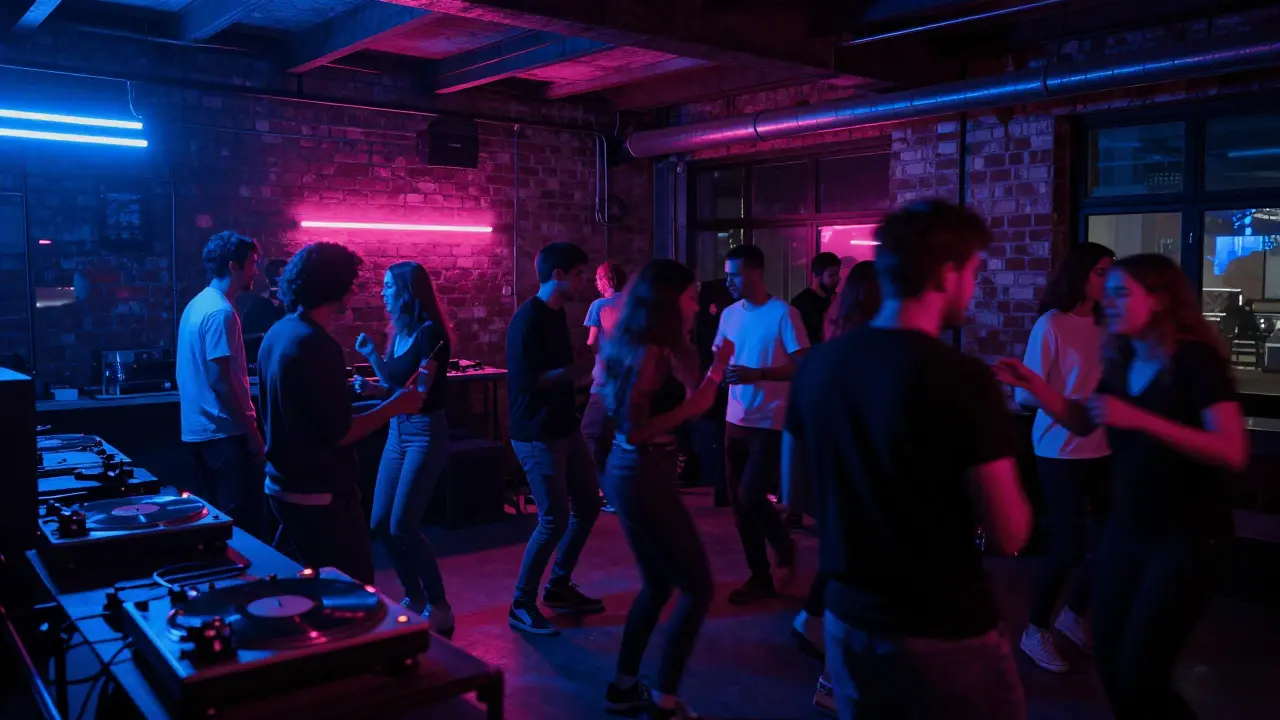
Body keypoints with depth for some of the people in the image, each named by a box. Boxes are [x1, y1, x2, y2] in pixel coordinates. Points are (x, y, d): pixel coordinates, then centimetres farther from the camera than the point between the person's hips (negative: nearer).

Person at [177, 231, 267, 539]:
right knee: (244, 523, -3)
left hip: (199, 429, 10)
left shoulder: (197, 304, 13)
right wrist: (251, 430, -16)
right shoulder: (220, 311, -17)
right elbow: (219, 380, -22)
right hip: (224, 432, -10)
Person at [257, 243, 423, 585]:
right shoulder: (317, 345, -22)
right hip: (319, 495, -10)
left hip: (284, 485, 10)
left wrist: (344, 391, 24)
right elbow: (338, 434, -22)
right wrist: (395, 405, -12)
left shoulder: (278, 333, 7)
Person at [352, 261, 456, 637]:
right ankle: (414, 597, 24)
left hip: (426, 433, -8)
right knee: (381, 524, 8)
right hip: (397, 431, 8)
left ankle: (439, 608, 4)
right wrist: (373, 386, -3)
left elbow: (419, 392, -18)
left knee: (402, 526, -10)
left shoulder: (430, 331, -15)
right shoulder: (398, 332, 8)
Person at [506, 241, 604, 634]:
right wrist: (583, 367, -22)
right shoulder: (527, 320, -17)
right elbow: (529, 380, -23)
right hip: (537, 436, -9)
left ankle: (559, 586, 28)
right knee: (554, 519, -7)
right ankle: (521, 605, 9)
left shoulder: (556, 314, 11)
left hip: (564, 428, 9)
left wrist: (590, 364, 9)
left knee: (588, 504, 14)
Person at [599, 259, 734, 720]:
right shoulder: (651, 353, -18)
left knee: (658, 584, 21)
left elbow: (677, 401, 12)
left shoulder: (644, 347, 11)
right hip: (643, 478, -10)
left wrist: (713, 372, 19)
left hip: (633, 473, 10)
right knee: (697, 587, 1)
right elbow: (634, 428, -23)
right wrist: (690, 406, -20)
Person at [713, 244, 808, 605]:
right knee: (739, 502, 10)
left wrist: (757, 374, -24)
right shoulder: (729, 314, 7)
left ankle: (784, 544, 17)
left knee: (750, 497, -10)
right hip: (736, 420, 6)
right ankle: (760, 576, 27)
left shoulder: (783, 314, -11)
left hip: (771, 423, -6)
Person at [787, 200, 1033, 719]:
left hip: (848, 618, 6)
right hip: (944, 632, -5)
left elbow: (796, 472, 11)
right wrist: (1006, 473, 1)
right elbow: (1009, 536, -18)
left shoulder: (819, 363, -3)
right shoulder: (962, 378, -21)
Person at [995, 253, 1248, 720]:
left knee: (1140, 676, -4)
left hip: (1187, 538, -6)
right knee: (1108, 663, 13)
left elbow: (1233, 454, -26)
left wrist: (1140, 419, -33)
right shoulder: (1121, 362, 4)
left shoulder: (1196, 361, -16)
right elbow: (1083, 423, 15)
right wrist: (1035, 385, -1)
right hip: (1125, 531, 7)